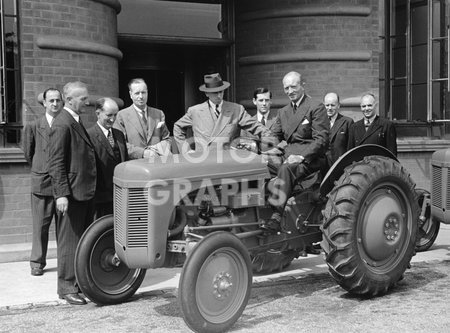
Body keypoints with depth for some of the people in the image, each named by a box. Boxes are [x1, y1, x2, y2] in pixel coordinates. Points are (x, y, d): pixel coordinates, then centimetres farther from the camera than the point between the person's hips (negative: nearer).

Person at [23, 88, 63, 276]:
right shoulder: (33, 127, 3)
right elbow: (28, 154, 13)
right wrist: (41, 170, 13)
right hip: (42, 183, 0)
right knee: (40, 225, 5)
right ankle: (37, 262, 16)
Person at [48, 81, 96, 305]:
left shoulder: (76, 122, 15)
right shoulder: (62, 125, -14)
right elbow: (56, 163, -18)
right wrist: (61, 194, -23)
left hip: (85, 192, 10)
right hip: (71, 194, -10)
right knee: (69, 241, -1)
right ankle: (67, 287, 8)